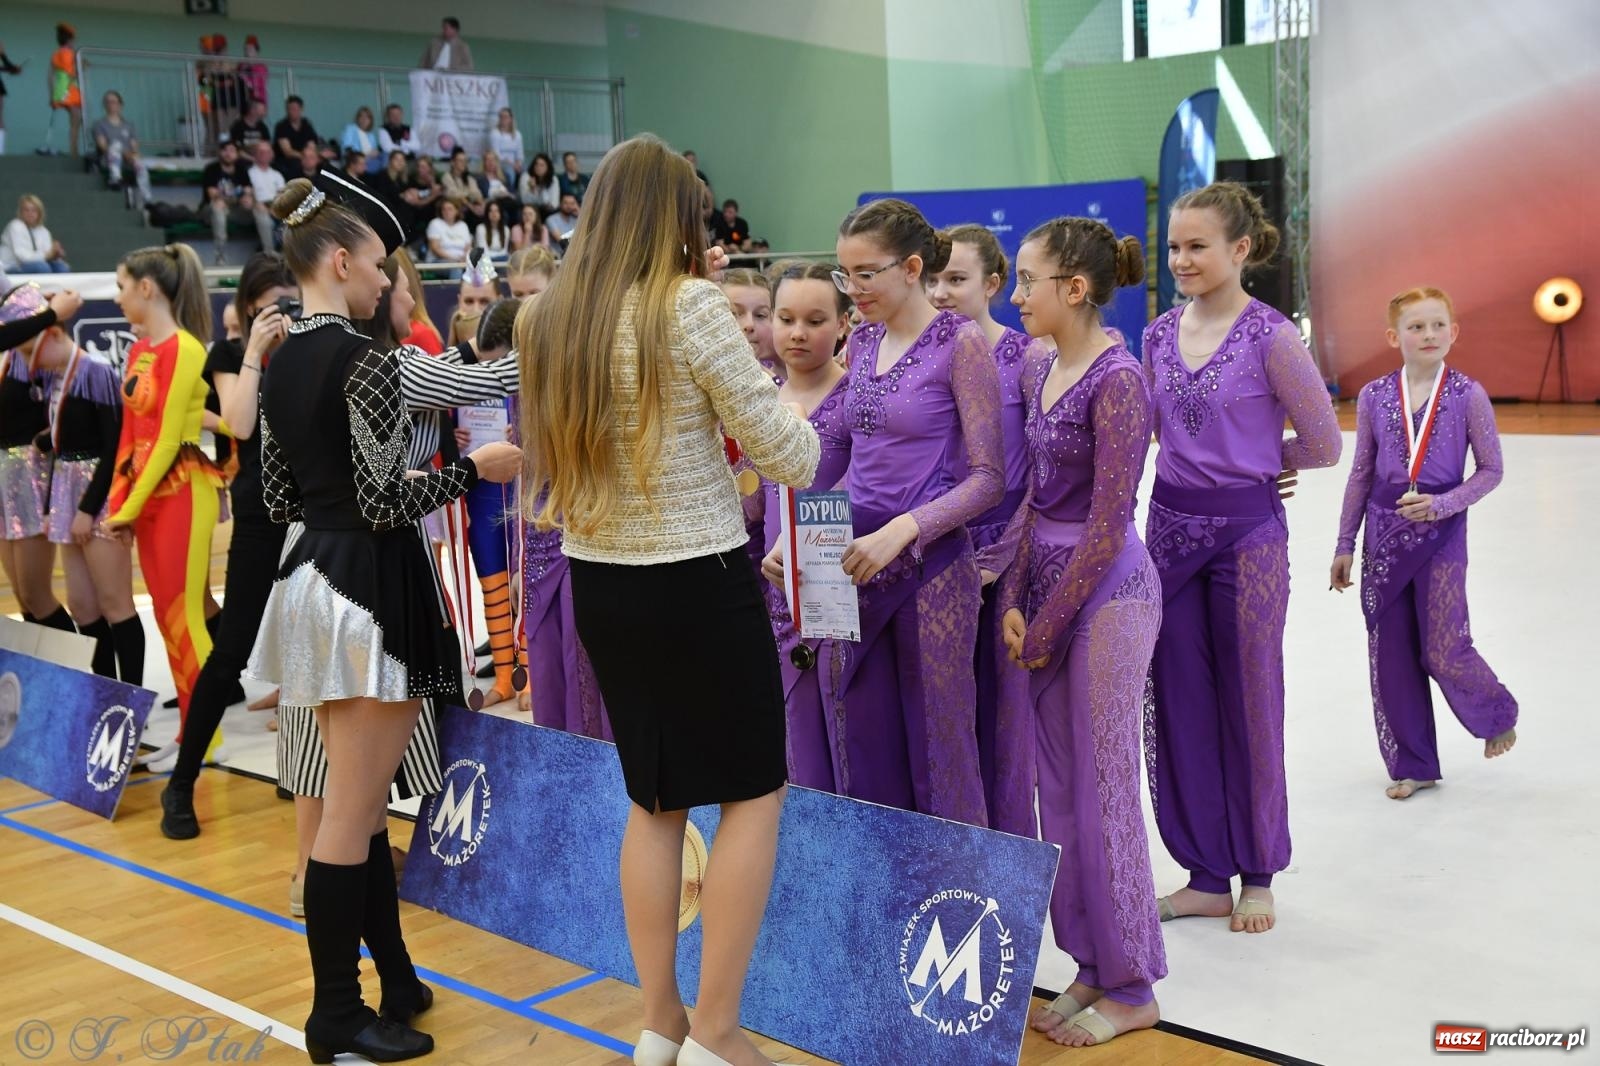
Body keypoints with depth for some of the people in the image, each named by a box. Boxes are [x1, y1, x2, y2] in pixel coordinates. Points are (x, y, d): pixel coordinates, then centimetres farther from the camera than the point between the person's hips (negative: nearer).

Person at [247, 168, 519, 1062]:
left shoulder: (282, 362, 9)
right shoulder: (365, 359, -17)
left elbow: (280, 497, 13)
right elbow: (386, 504, -20)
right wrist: (475, 469, -8)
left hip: (314, 577, 9)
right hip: (372, 588, -9)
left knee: (360, 804, 17)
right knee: (351, 817, 0)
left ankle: (393, 975, 29)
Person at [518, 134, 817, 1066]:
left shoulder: (550, 317, 4)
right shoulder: (690, 305, -14)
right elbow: (787, 457, -12)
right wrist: (799, 431, 9)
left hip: (599, 581, 7)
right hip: (699, 582, -6)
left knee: (654, 801, 18)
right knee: (754, 793, 8)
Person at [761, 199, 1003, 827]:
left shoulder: (960, 343, -8)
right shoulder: (862, 343, 12)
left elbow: (988, 477, -11)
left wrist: (901, 531, -23)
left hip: (930, 569, -6)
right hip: (851, 567, 6)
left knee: (938, 754, 3)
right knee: (862, 755, 10)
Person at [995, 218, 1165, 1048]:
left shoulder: (1116, 379, -16)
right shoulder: (1038, 369, 9)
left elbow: (1108, 527, -17)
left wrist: (1045, 627, -12)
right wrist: (1014, 601, 3)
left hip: (1106, 592, -8)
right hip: (1044, 584, 8)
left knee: (1100, 792, 0)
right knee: (1059, 788, 12)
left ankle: (1130, 989, 15)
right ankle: (1091, 966, 26)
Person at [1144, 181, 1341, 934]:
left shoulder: (1269, 336, -11)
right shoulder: (1160, 335, 6)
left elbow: (1323, 444, -5)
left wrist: (1250, 463, 6)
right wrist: (1219, 463, 8)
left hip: (1247, 532, -5)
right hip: (1172, 525, 5)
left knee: (1249, 704, 6)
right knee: (1178, 704, 8)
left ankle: (1257, 875, 23)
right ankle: (1207, 874, 21)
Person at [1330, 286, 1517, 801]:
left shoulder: (1467, 395, -6)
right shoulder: (1374, 396, 1)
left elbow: (1491, 469, -1)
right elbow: (1361, 474, 7)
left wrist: (1441, 504, -17)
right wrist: (1345, 545, 7)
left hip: (1441, 533, -3)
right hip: (1384, 532, 3)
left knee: (1443, 651, -3)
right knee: (1390, 655, 6)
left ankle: (1497, 714, 30)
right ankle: (1412, 764, 20)